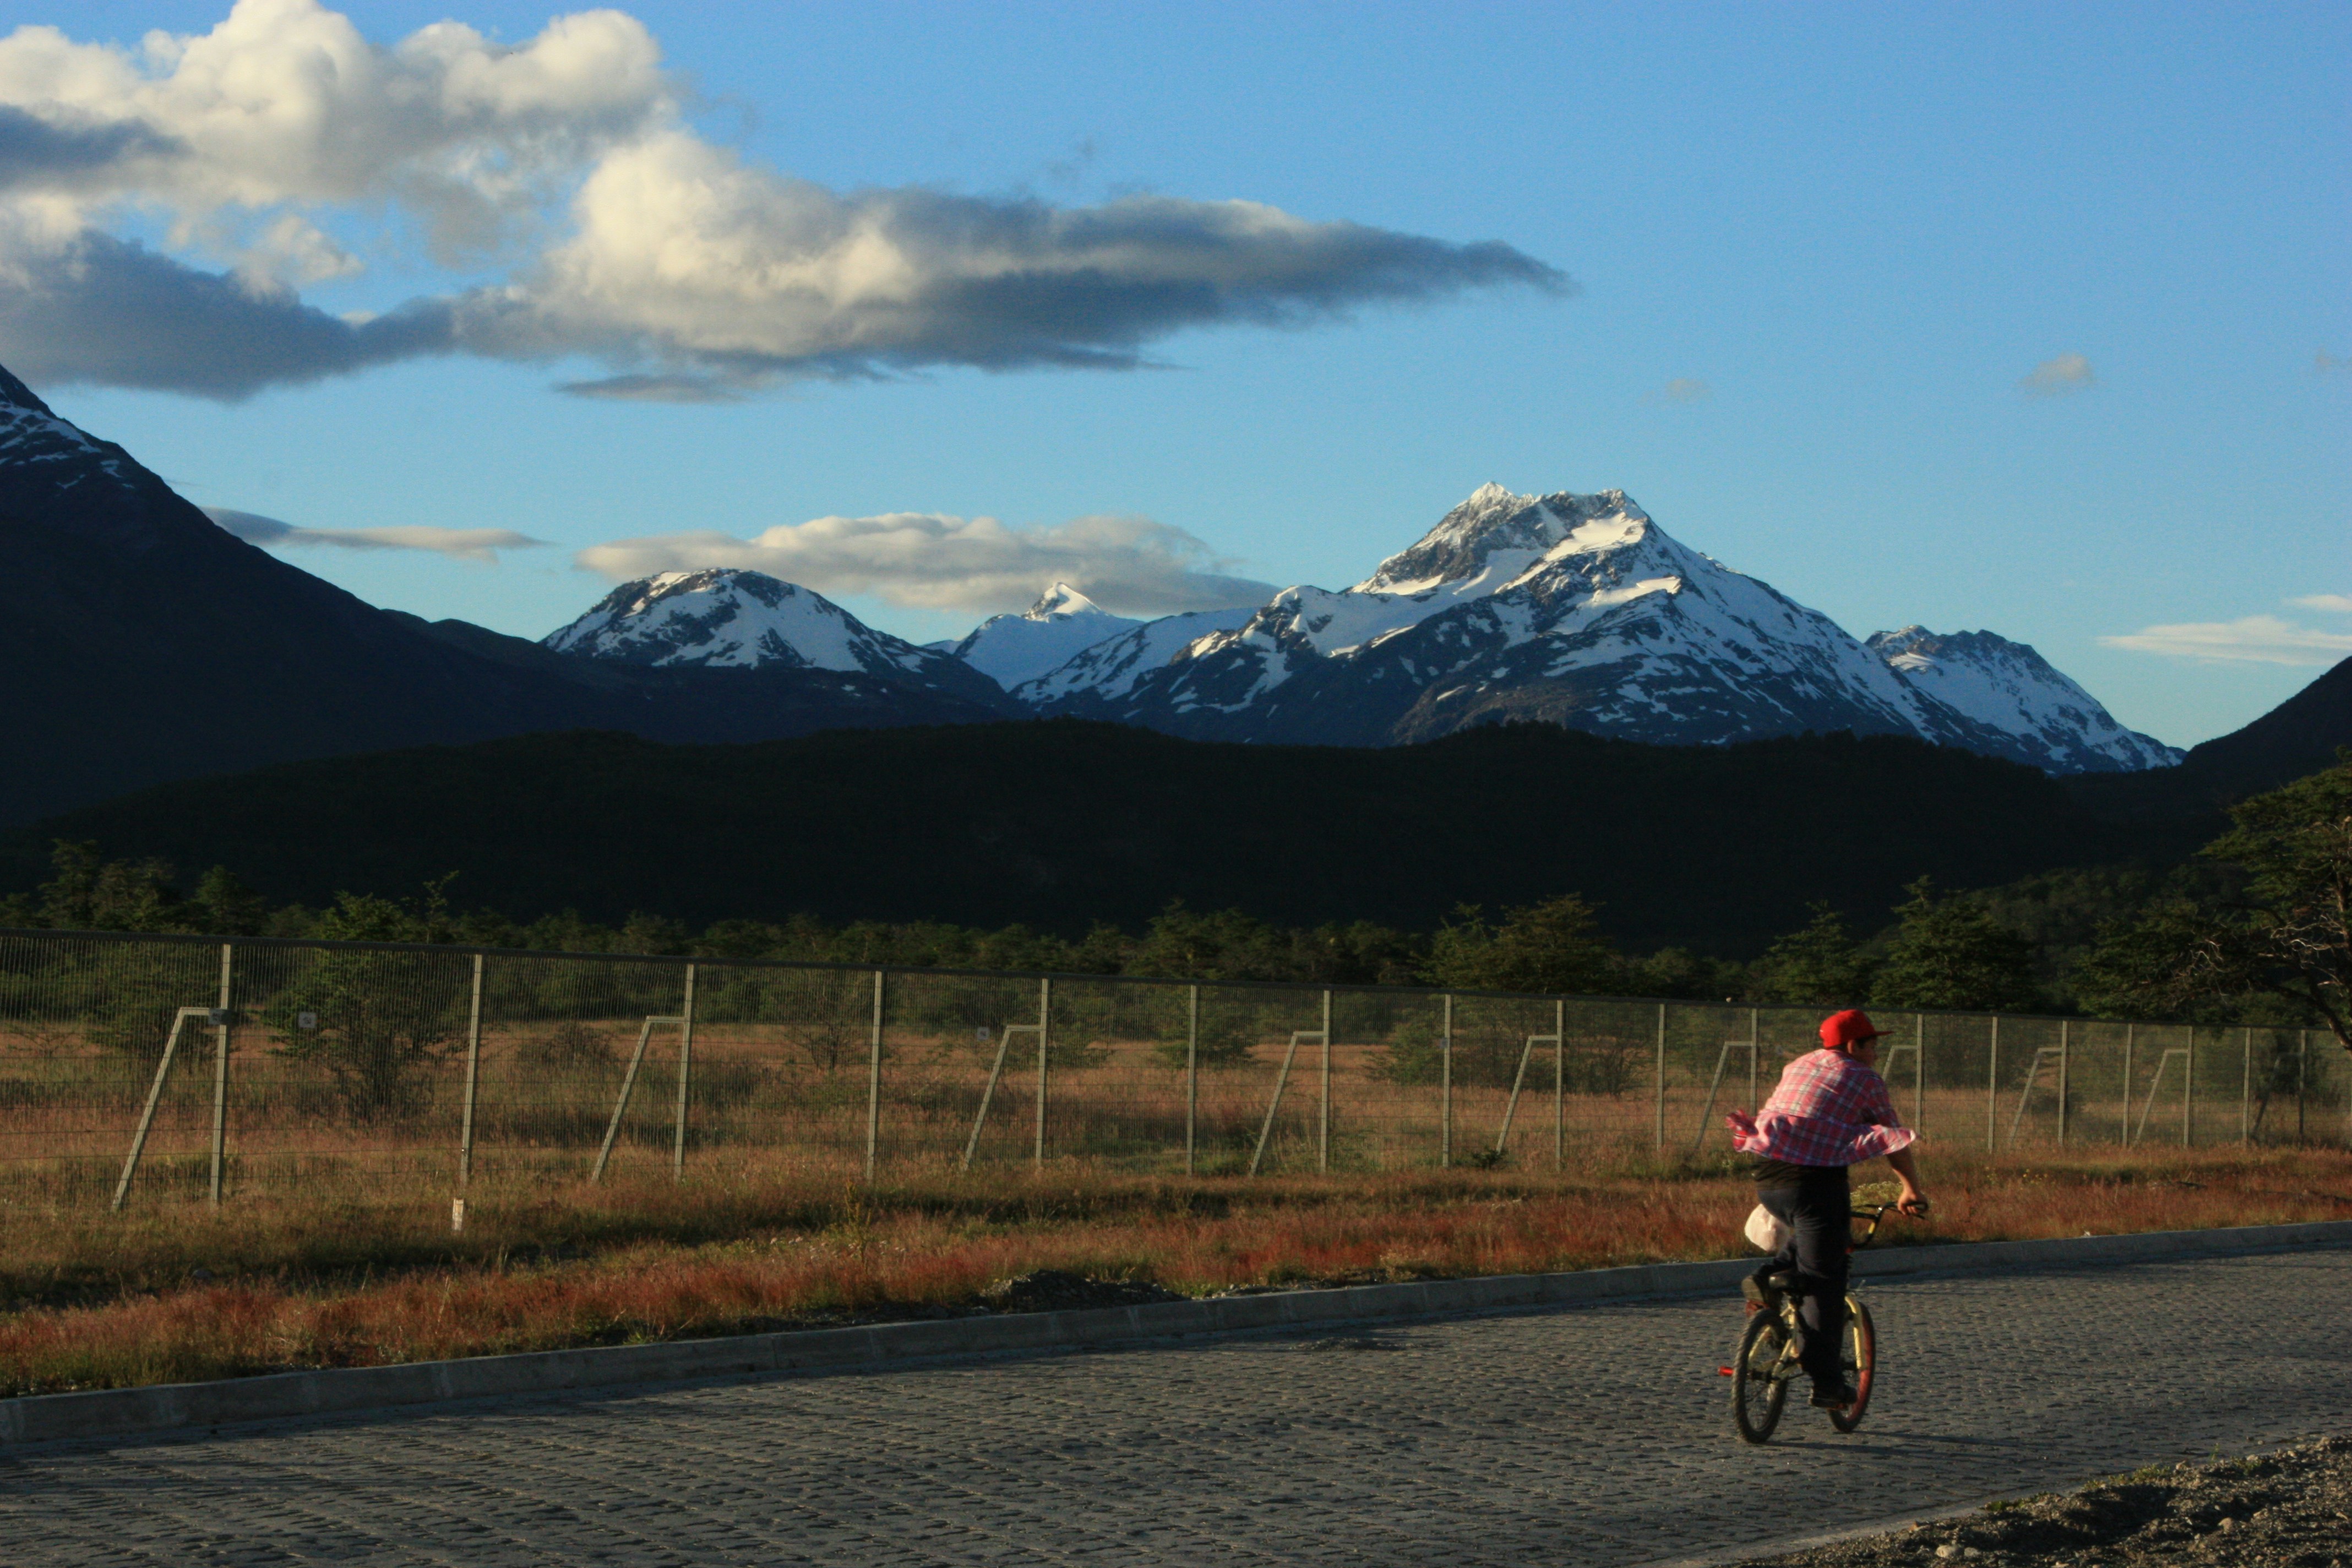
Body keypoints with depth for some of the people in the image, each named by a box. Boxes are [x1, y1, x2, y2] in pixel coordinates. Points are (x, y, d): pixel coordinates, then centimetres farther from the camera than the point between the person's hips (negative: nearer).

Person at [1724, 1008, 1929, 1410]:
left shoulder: (1796, 1068, 22)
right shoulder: (1865, 1080, 6)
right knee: (1824, 1283, 3)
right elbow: (1895, 1143, 10)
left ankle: (1771, 1278, 7)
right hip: (1817, 1181, -5)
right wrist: (1912, 1192, 22)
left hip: (1768, 1180, 5)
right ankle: (1827, 1382, 4)